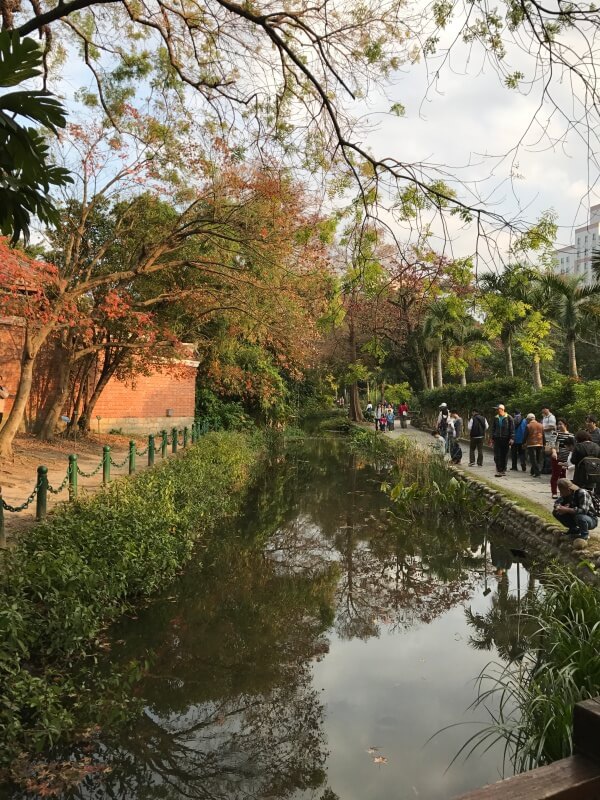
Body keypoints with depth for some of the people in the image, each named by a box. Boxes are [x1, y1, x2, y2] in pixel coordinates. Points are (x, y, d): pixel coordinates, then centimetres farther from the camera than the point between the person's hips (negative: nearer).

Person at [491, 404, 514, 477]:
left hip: (506, 439, -2)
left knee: (504, 456, 6)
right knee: (497, 455, -6)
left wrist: (511, 438, -9)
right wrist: (492, 438, 10)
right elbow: (493, 428, 15)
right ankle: (498, 470, -5)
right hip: (497, 439, 2)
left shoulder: (509, 418, -1)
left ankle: (503, 470, 17)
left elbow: (512, 429, -2)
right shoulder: (496, 418, 9)